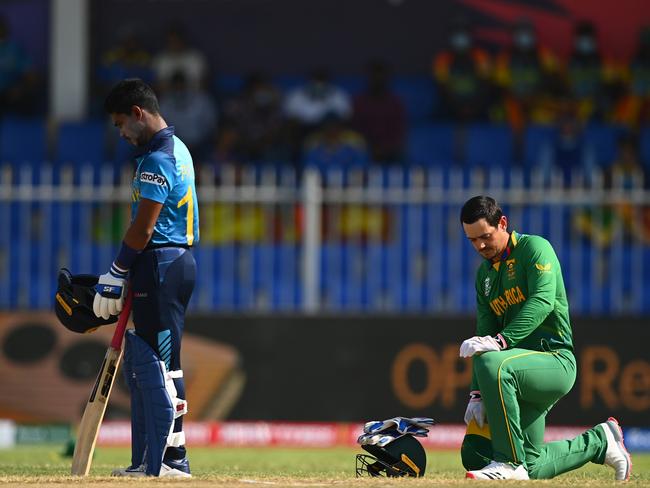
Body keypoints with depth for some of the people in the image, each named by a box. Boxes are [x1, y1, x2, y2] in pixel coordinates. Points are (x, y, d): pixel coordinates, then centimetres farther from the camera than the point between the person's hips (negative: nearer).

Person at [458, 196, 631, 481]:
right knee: (530, 469, 1)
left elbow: (542, 302, -22)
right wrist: (477, 393, 1)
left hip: (556, 359, -8)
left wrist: (501, 340, -35)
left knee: (492, 364, -37)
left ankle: (510, 463, -32)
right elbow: (484, 335, 14)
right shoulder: (485, 274, 18)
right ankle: (599, 442, 25)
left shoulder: (535, 248, -5)